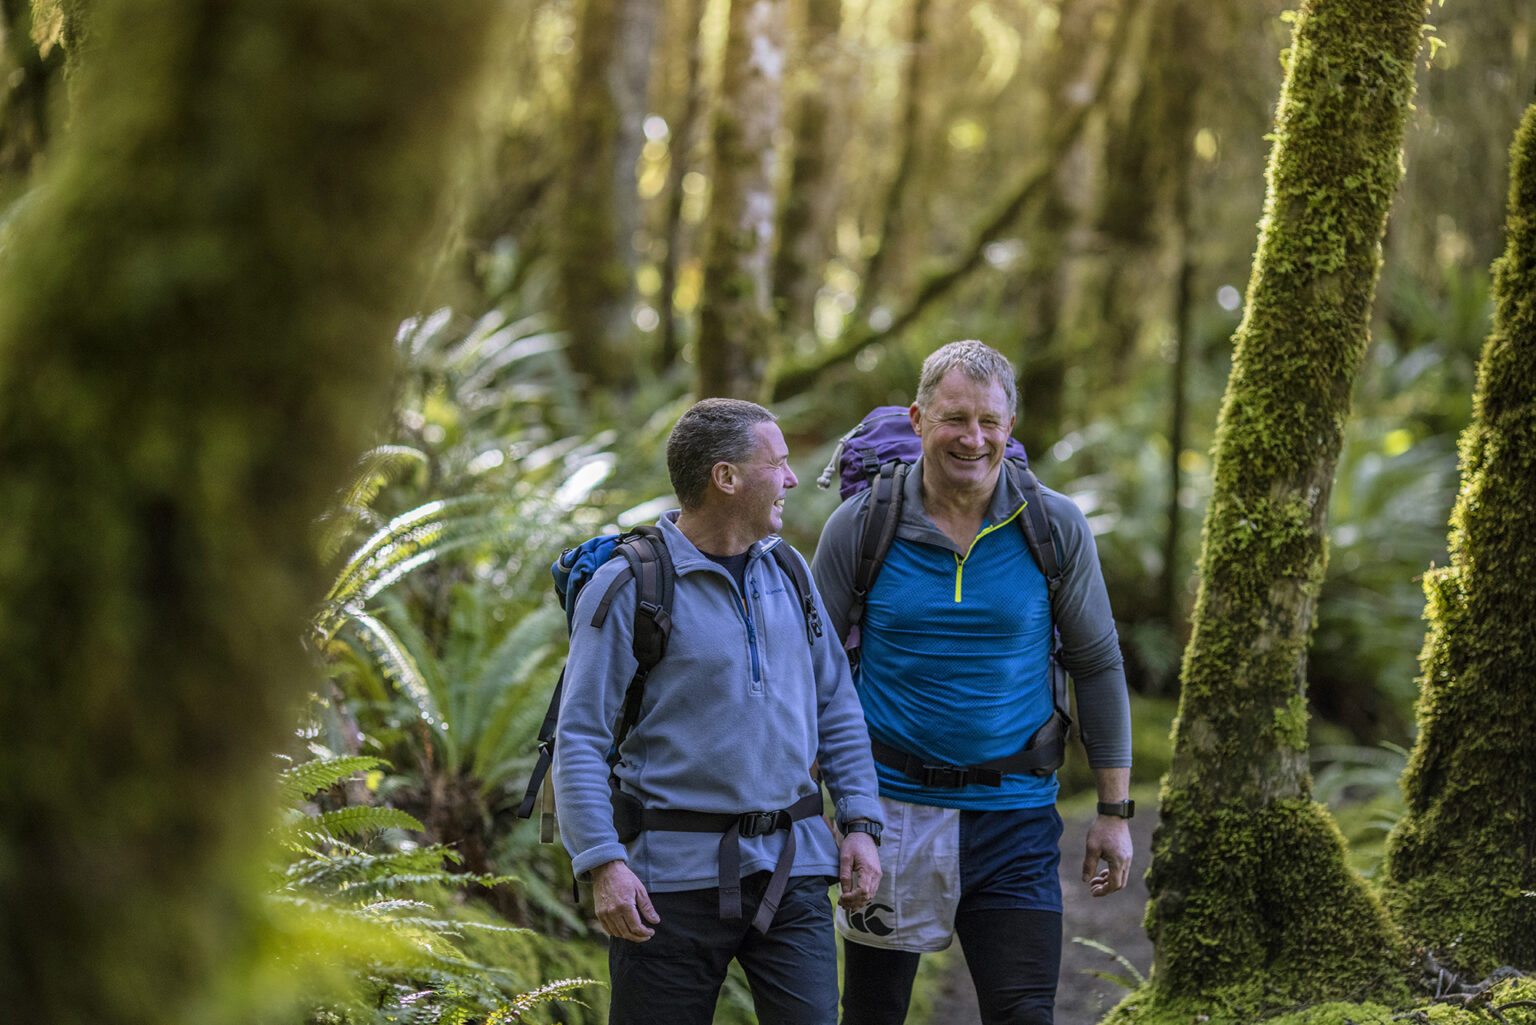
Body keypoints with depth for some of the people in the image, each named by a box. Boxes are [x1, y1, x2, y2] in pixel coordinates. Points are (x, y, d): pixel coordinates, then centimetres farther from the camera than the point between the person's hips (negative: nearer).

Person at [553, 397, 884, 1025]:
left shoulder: (789, 572, 11)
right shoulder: (627, 587, -7)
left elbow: (836, 707, 17)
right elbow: (579, 740, -8)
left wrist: (861, 825, 8)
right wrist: (603, 863, -18)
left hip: (790, 866, 5)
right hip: (676, 874, -4)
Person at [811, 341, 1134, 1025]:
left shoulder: (1055, 528, -1)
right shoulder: (860, 526, -3)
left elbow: (1098, 666, 7)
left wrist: (1115, 812, 5)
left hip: (1014, 817, 0)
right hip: (890, 808, 0)